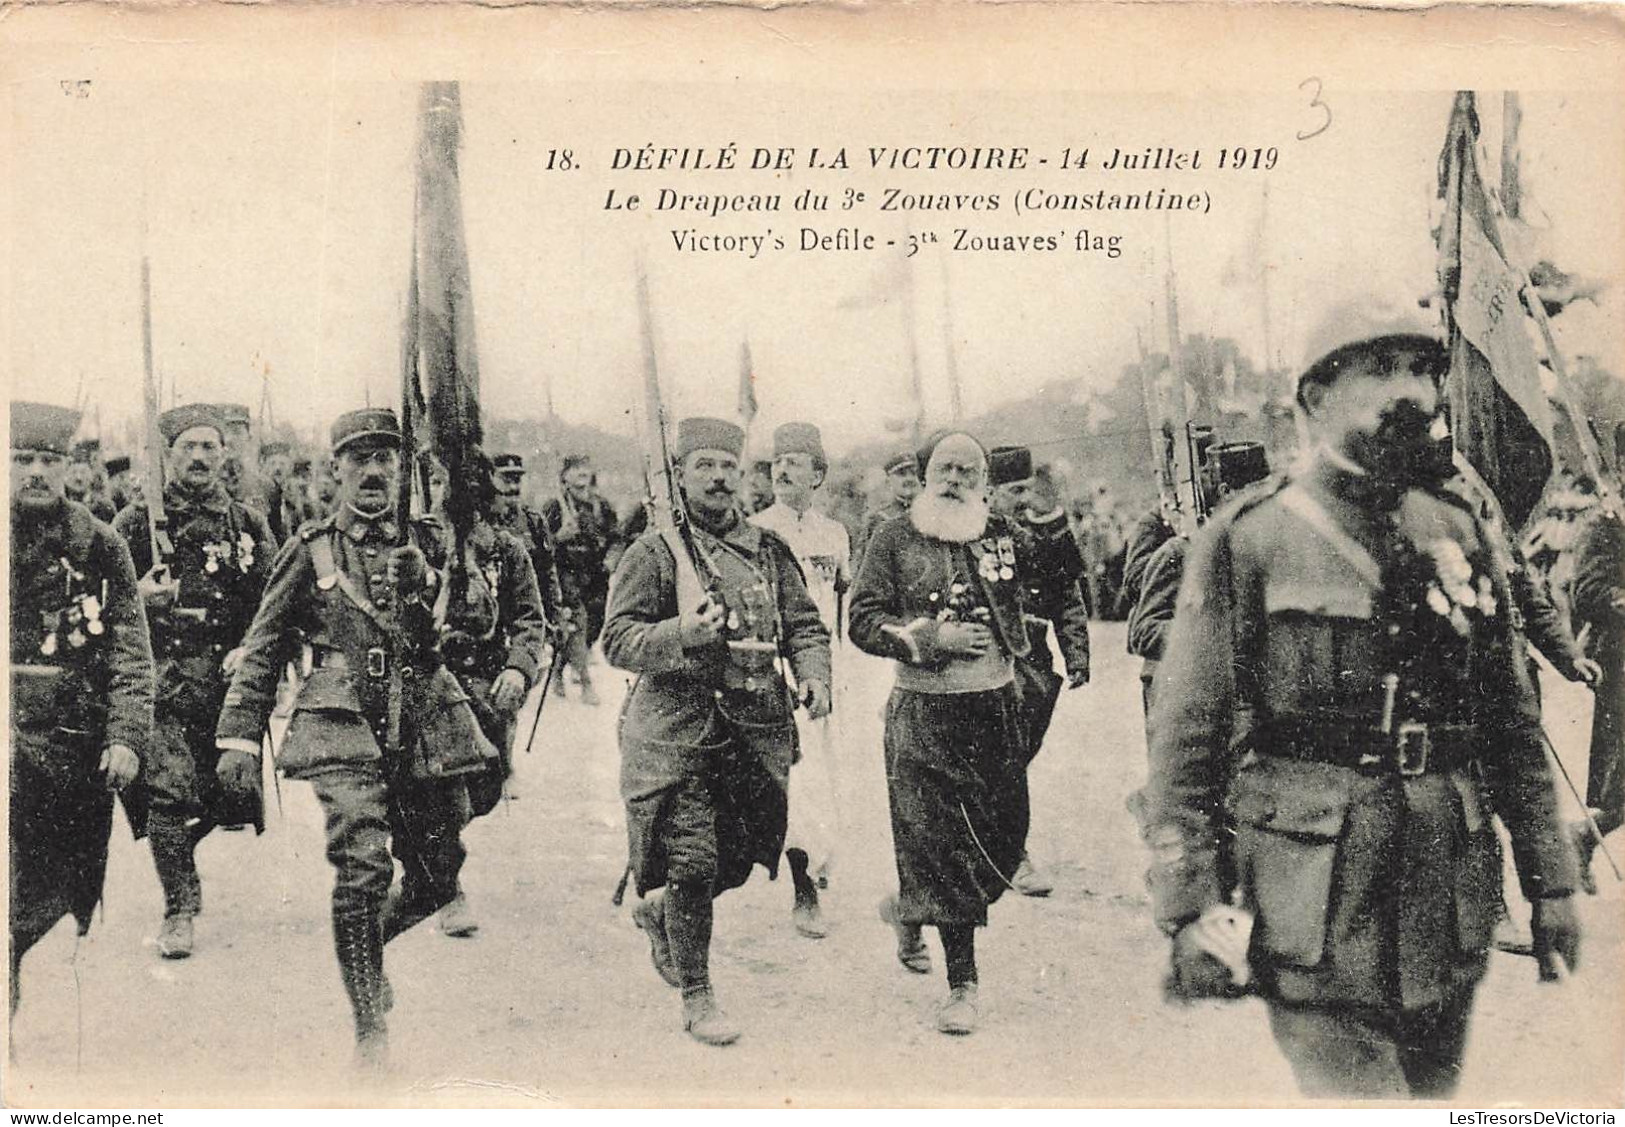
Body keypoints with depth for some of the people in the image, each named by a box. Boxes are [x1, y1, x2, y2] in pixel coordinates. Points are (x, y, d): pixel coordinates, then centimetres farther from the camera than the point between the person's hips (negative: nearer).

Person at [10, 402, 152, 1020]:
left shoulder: (101, 546, 5)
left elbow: (130, 653, 1)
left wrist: (126, 737, -8)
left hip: (83, 737, 1)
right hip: (14, 731, -1)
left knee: (72, 889, 7)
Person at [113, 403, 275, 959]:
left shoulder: (248, 524, 10)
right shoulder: (137, 522, 5)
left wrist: (249, 650, -7)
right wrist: (139, 597, -15)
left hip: (229, 683, 2)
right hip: (163, 685, -2)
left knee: (233, 796, 3)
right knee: (169, 793, -11)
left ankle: (178, 851, 37)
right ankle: (179, 910, 4)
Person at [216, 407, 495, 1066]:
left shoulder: (430, 547, 12)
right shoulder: (310, 552, 5)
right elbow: (261, 651, 9)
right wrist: (239, 738, 5)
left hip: (427, 730, 4)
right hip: (346, 730, -4)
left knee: (438, 875, 7)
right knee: (362, 869, -14)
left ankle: (366, 942, 38)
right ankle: (370, 1030, -3)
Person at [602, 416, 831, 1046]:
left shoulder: (769, 551, 10)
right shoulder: (654, 554, -3)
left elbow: (804, 626, 13)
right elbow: (617, 642, -7)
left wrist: (813, 676, -7)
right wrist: (682, 634, -23)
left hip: (758, 727, 5)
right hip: (678, 729, -4)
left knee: (739, 856, 11)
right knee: (693, 863, -5)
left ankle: (658, 913, 41)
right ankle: (697, 999, 11)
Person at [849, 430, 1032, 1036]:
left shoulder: (1003, 535, 7)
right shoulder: (894, 540, -2)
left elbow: (1024, 602, 24)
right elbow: (863, 622, -7)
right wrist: (931, 637, -16)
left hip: (995, 706, 4)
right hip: (924, 712, -4)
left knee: (1002, 837, 7)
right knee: (942, 845, -5)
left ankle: (908, 910, 34)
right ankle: (962, 985, 4)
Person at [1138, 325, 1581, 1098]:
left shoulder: (1457, 535, 10)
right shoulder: (1247, 541, -4)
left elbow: (1514, 719, 14)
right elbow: (1184, 733, -6)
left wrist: (1549, 878, 12)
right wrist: (1190, 906, -10)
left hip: (1451, 908, 5)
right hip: (1318, 910, -5)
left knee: (1431, 1094, 16)